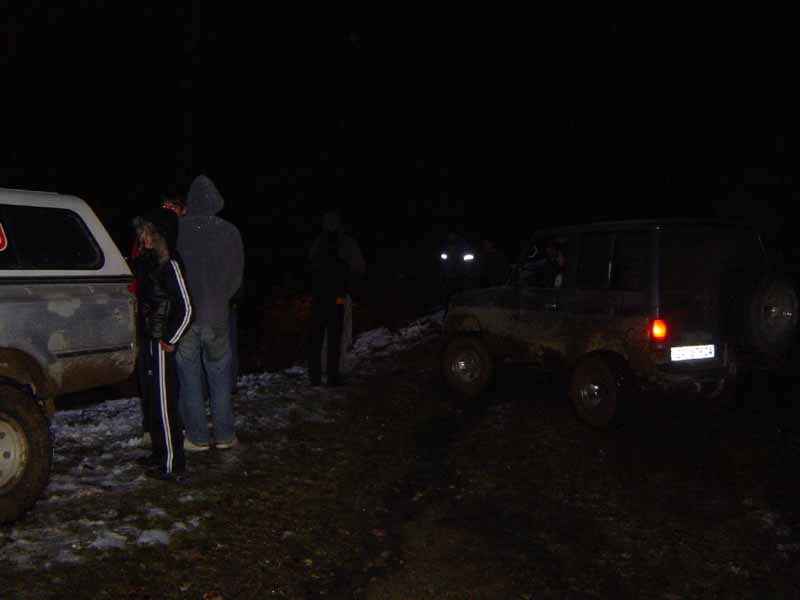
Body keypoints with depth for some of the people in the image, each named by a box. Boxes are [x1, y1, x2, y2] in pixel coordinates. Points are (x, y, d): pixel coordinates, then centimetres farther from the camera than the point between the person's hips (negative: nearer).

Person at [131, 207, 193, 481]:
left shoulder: (170, 265, -17)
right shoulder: (148, 261, 9)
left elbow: (185, 309, -19)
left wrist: (170, 341, -14)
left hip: (161, 345, -9)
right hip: (147, 342, 9)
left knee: (164, 404, -2)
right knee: (151, 400, 17)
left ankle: (173, 461, 8)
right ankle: (160, 453, 30)